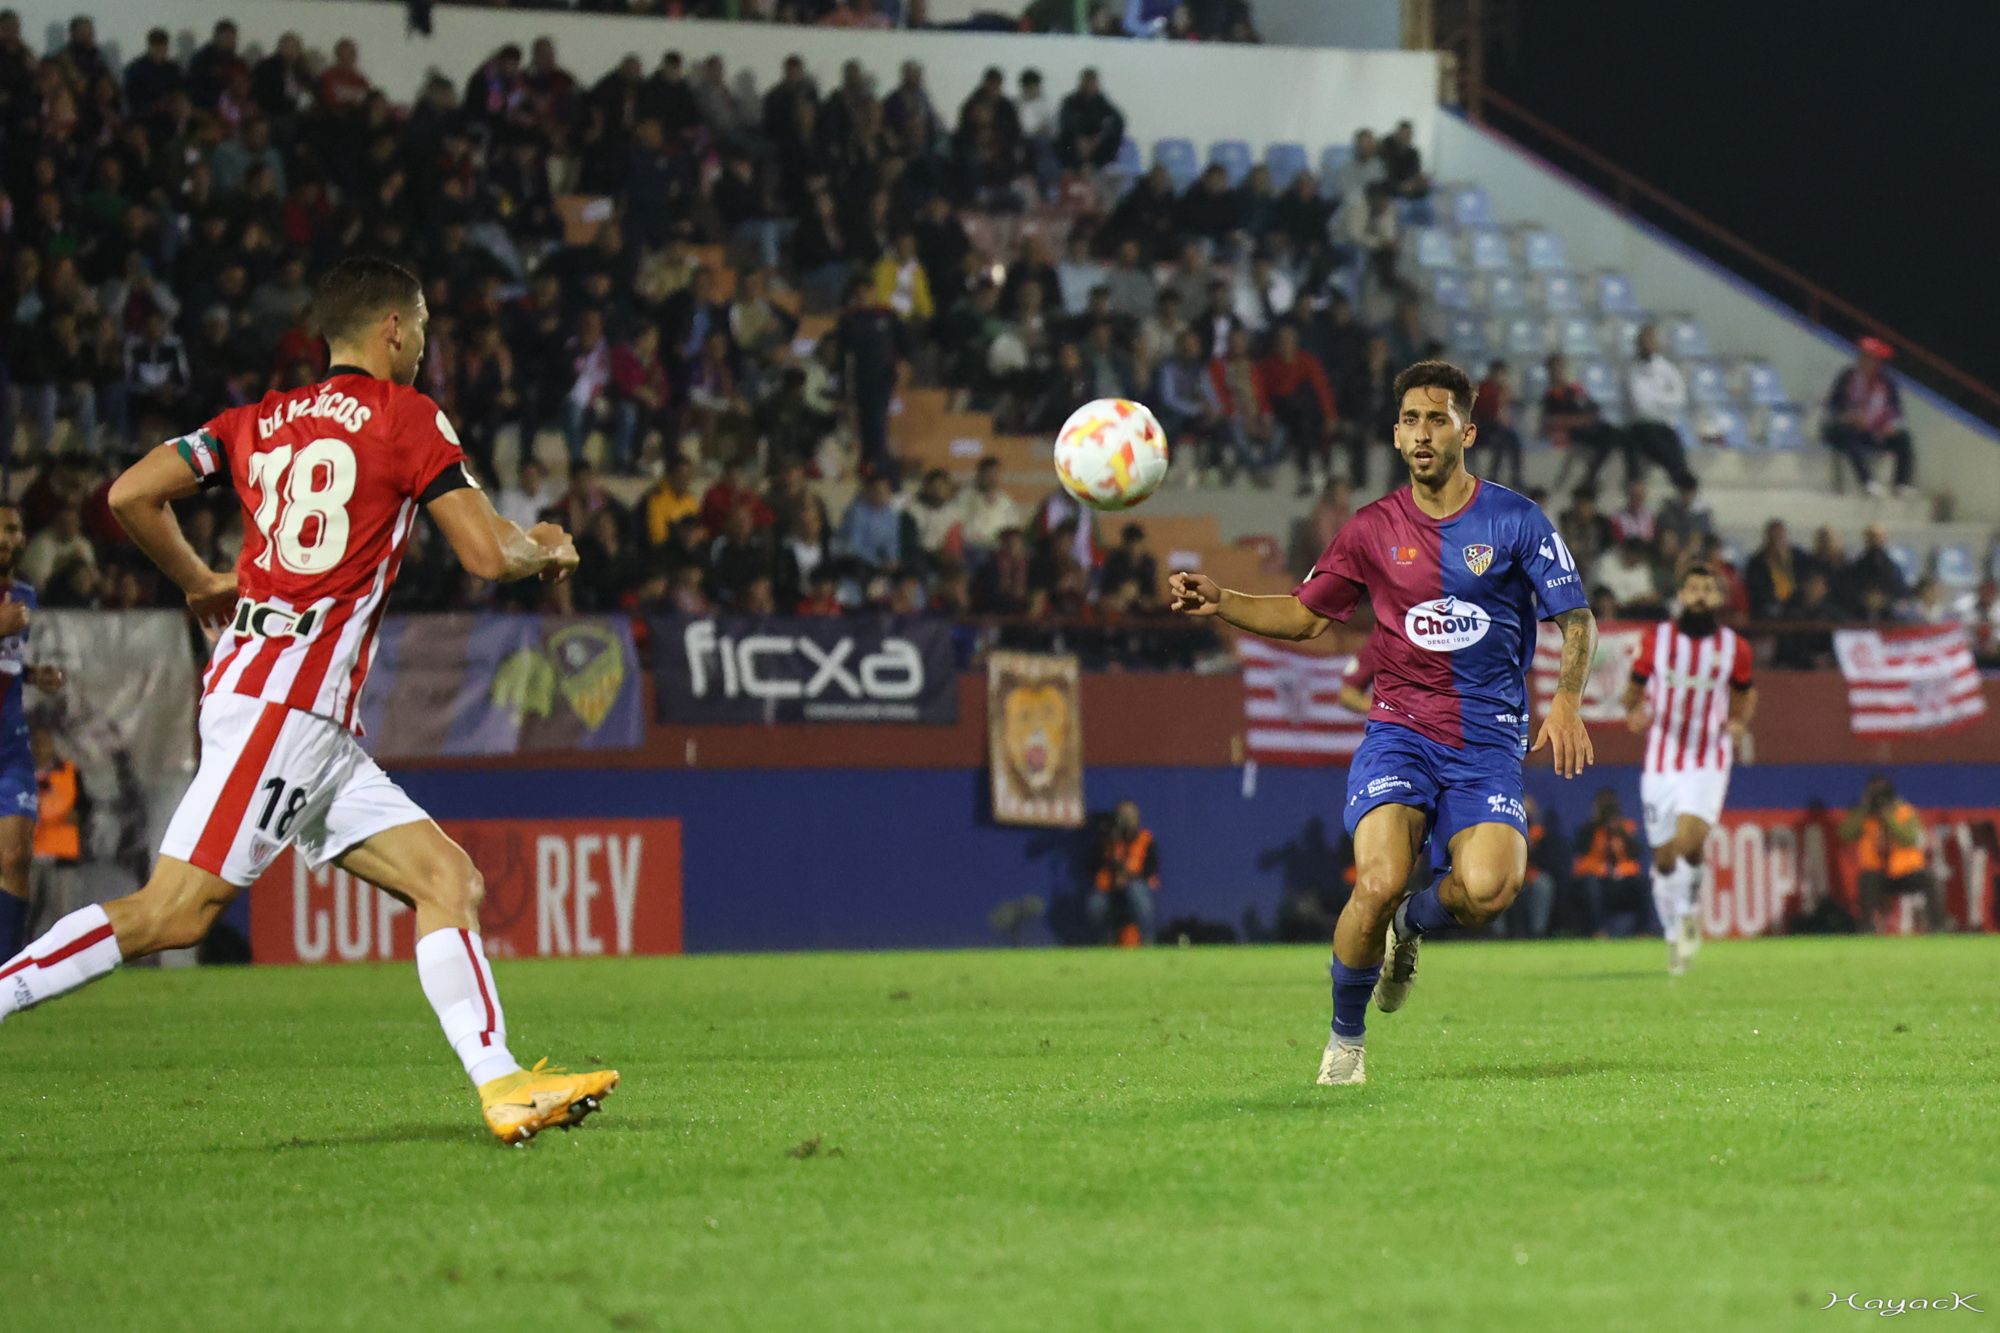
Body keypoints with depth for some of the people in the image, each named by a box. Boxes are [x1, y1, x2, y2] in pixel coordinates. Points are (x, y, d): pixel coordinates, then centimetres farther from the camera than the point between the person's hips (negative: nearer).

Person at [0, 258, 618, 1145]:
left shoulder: (259, 422, 18)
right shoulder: (405, 416, -1)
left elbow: (131, 496, 9)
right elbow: (488, 554, -6)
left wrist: (201, 584, 24)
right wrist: (546, 549, 15)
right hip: (285, 698, -9)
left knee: (448, 878, 4)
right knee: (175, 912, -14)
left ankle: (503, 1087, -5)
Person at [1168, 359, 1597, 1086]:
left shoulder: (1515, 520, 0)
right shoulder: (1374, 529, 7)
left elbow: (1577, 621, 3)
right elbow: (1303, 615, 16)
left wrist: (1566, 699, -14)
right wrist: (1220, 603, -1)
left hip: (1488, 744, -1)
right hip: (1399, 732, 1)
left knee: (1487, 889, -26)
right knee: (1379, 883, -24)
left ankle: (1413, 922, 11)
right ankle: (1345, 1039, 0)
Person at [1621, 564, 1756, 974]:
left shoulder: (1734, 647, 2)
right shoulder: (1657, 641, 0)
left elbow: (1746, 692, 18)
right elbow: (1635, 687, 11)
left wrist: (1741, 722, -3)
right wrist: (1635, 713, -11)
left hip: (1709, 763, -1)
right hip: (1661, 762, 1)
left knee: (1689, 843, -22)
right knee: (1664, 858, 4)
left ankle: (1691, 908, 5)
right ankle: (1674, 935, 23)